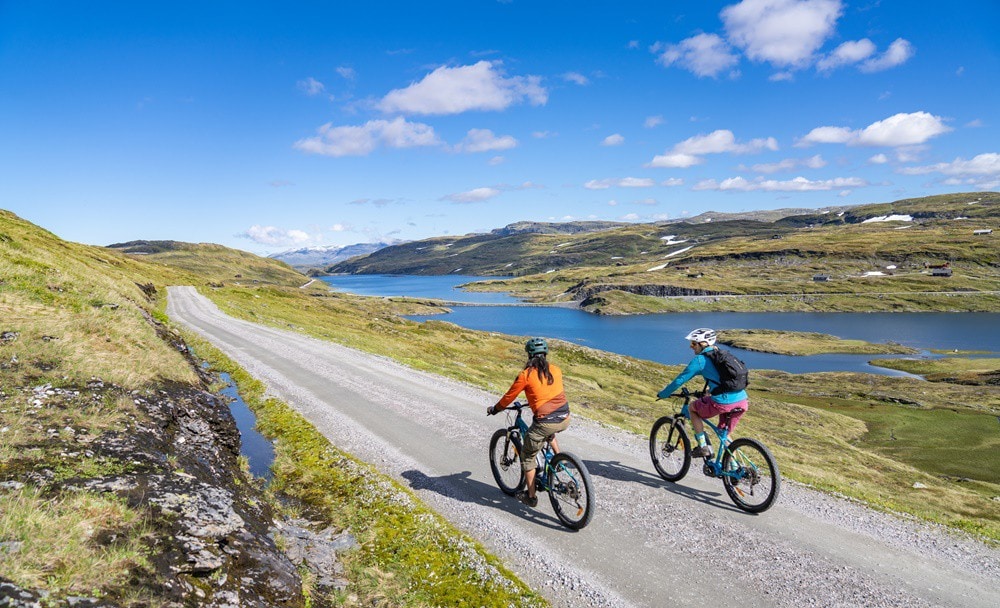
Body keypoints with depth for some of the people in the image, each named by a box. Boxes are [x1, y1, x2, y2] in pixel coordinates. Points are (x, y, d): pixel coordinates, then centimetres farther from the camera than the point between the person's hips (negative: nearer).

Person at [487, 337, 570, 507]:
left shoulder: (526, 374, -5)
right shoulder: (556, 369, 10)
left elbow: (509, 397, 5)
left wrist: (494, 409, 23)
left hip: (545, 422, -5)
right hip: (565, 420, 5)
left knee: (527, 456, 18)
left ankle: (531, 496, 24)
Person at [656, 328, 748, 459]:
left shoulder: (700, 360, 0)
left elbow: (680, 379, 4)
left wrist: (663, 394, 17)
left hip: (724, 403, -7)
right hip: (743, 402, 7)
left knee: (692, 408, 19)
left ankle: (703, 447, 13)